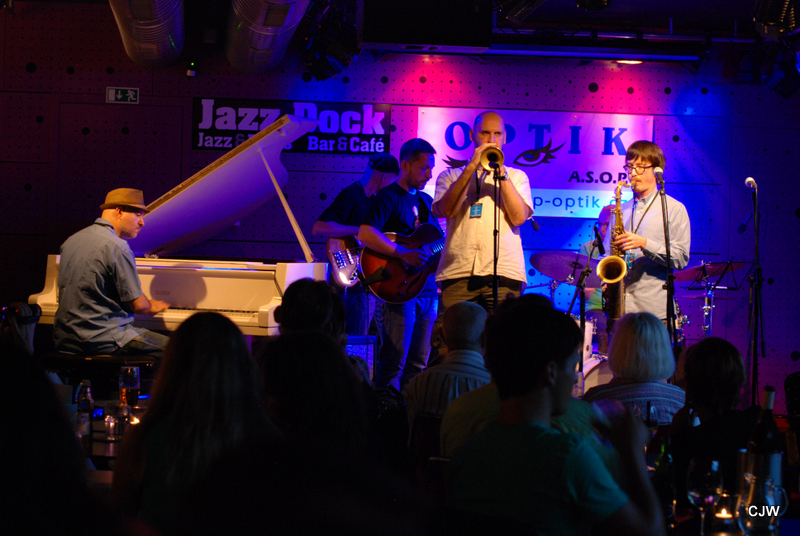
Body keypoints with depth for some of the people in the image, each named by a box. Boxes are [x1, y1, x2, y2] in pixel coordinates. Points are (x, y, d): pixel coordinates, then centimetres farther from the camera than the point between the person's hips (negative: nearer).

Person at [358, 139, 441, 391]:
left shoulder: (425, 200, 19)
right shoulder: (388, 197, -7)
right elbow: (365, 233, -22)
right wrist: (403, 254, -26)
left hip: (427, 289, 8)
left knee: (418, 365, 10)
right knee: (394, 364, -9)